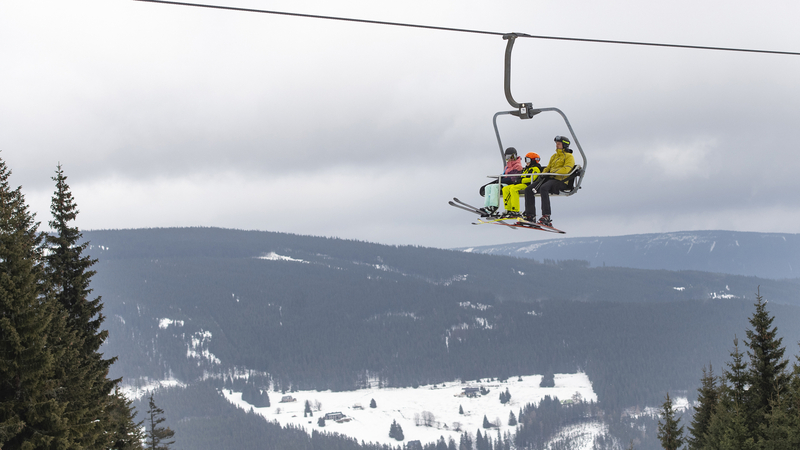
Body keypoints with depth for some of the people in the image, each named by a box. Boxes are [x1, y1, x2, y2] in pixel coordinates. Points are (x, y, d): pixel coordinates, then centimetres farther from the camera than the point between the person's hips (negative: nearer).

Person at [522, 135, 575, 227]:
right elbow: (548, 168, 29)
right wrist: (544, 173, 7)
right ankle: (530, 216, -6)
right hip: (549, 178, 9)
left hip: (560, 181, -9)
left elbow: (566, 169, -14)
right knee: (529, 189, -6)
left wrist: (553, 172, -18)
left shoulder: (569, 157, 2)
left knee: (544, 188, -38)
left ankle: (546, 217, -42)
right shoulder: (554, 156, 27)